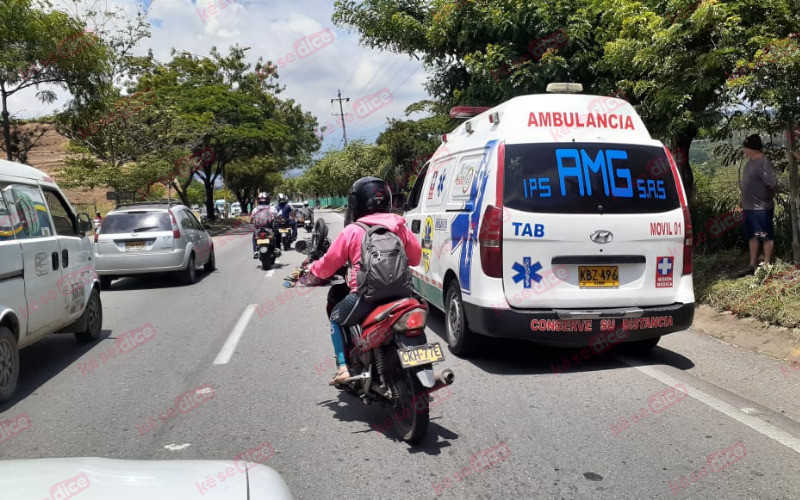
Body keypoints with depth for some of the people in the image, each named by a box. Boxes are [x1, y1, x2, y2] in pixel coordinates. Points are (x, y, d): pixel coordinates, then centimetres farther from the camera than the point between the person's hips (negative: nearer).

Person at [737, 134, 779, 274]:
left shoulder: (763, 162, -18)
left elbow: (773, 184, -24)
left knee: (766, 236, 3)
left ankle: (767, 265, 12)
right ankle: (753, 265, 24)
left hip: (761, 207, -9)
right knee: (752, 236, 15)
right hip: (749, 206, 9)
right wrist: (743, 200, 19)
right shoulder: (750, 161, 10)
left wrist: (769, 197, -8)